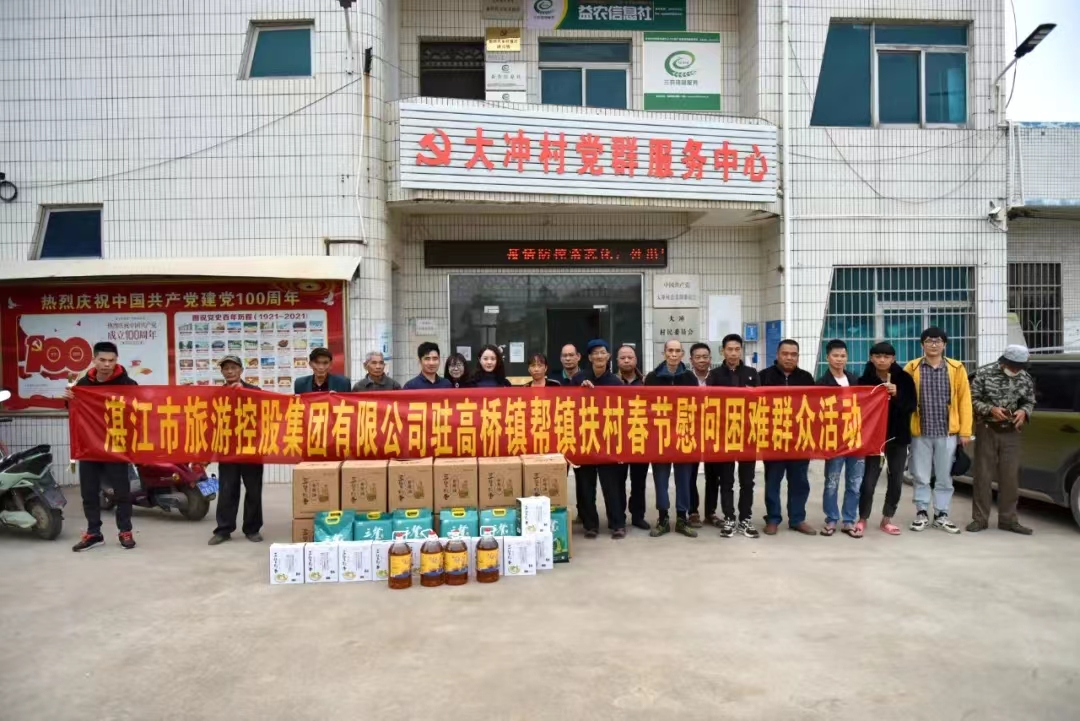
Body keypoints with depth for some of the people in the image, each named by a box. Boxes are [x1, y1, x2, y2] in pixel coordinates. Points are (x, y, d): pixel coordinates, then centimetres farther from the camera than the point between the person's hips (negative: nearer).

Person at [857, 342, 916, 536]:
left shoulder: (904, 379, -2)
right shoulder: (865, 380, -6)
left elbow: (911, 406, -4)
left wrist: (897, 396, -19)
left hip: (898, 435, 2)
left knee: (896, 479, 8)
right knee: (869, 479, -4)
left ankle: (887, 519, 23)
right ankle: (863, 518, 13)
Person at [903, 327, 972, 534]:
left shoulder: (956, 368, 4)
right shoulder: (912, 368, 2)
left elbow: (964, 400, 3)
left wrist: (965, 431, -1)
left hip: (947, 433, 1)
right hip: (920, 432, -1)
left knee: (945, 477, 9)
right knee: (921, 477, 7)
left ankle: (941, 515, 21)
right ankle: (922, 513, 19)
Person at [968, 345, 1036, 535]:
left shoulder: (1026, 378, -1)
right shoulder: (985, 373, -9)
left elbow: (1030, 401, 10)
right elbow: (973, 399, -6)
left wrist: (1024, 411, -12)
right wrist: (991, 409, -21)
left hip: (1011, 433, 3)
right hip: (988, 431, -2)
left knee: (1011, 477, 5)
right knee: (983, 475, 2)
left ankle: (1008, 519, 17)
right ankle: (980, 519, 10)